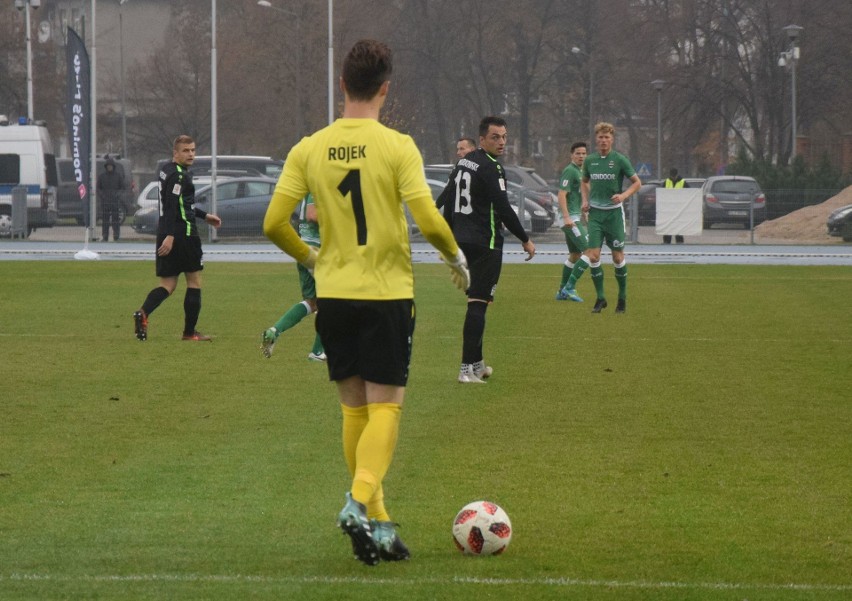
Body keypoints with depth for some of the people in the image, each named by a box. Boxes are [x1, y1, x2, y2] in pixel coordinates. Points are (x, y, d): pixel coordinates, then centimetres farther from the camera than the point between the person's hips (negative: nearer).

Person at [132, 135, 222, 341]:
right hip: (182, 234, -9)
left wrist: (204, 216, 34)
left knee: (168, 284, 8)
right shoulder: (179, 175, -13)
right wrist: (170, 236, -29)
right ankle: (189, 331, 8)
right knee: (194, 281, 5)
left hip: (165, 233, 9)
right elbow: (172, 206, -23)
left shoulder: (166, 170, 17)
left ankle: (143, 313, -17)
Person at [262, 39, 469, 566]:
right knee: (385, 406, 0)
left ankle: (378, 524, 16)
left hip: (333, 293, 4)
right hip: (387, 292, -4)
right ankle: (360, 501, -22)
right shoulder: (397, 146, -10)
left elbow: (274, 223, -1)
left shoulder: (309, 149, 1)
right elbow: (429, 220, -16)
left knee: (354, 408, 12)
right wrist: (457, 258, 4)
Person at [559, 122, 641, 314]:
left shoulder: (620, 160, -5)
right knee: (593, 255, -9)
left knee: (618, 257, 2)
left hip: (614, 212, -2)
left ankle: (622, 298, 17)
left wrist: (623, 195, -14)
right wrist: (585, 200, 7)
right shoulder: (590, 161, 5)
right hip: (595, 212, 2)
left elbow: (637, 182, 2)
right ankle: (600, 298, 2)